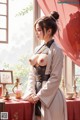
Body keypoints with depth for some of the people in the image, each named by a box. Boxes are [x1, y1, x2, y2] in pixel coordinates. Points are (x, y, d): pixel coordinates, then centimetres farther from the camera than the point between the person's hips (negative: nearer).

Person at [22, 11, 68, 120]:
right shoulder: (37, 49, 11)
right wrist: (32, 93, -3)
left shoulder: (56, 51, -8)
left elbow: (55, 78, -12)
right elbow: (32, 73, 10)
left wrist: (39, 95, -12)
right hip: (37, 98, 6)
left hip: (50, 96, -6)